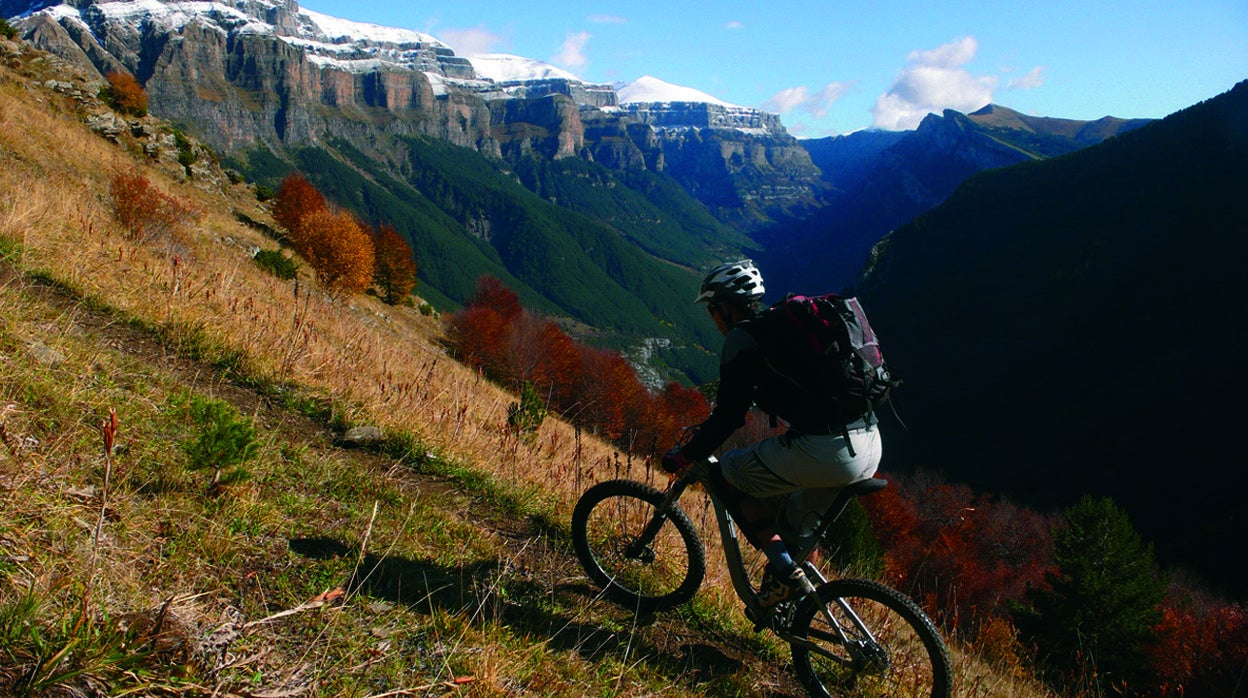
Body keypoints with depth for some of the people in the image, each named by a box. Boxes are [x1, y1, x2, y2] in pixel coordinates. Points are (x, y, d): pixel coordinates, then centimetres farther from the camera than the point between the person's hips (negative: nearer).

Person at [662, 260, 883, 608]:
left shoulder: (742, 337, -1)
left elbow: (729, 415, -7)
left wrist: (685, 455, 7)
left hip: (825, 449, -9)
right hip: (871, 447, 9)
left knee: (727, 473, 11)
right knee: (794, 526, 30)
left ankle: (784, 570, 5)